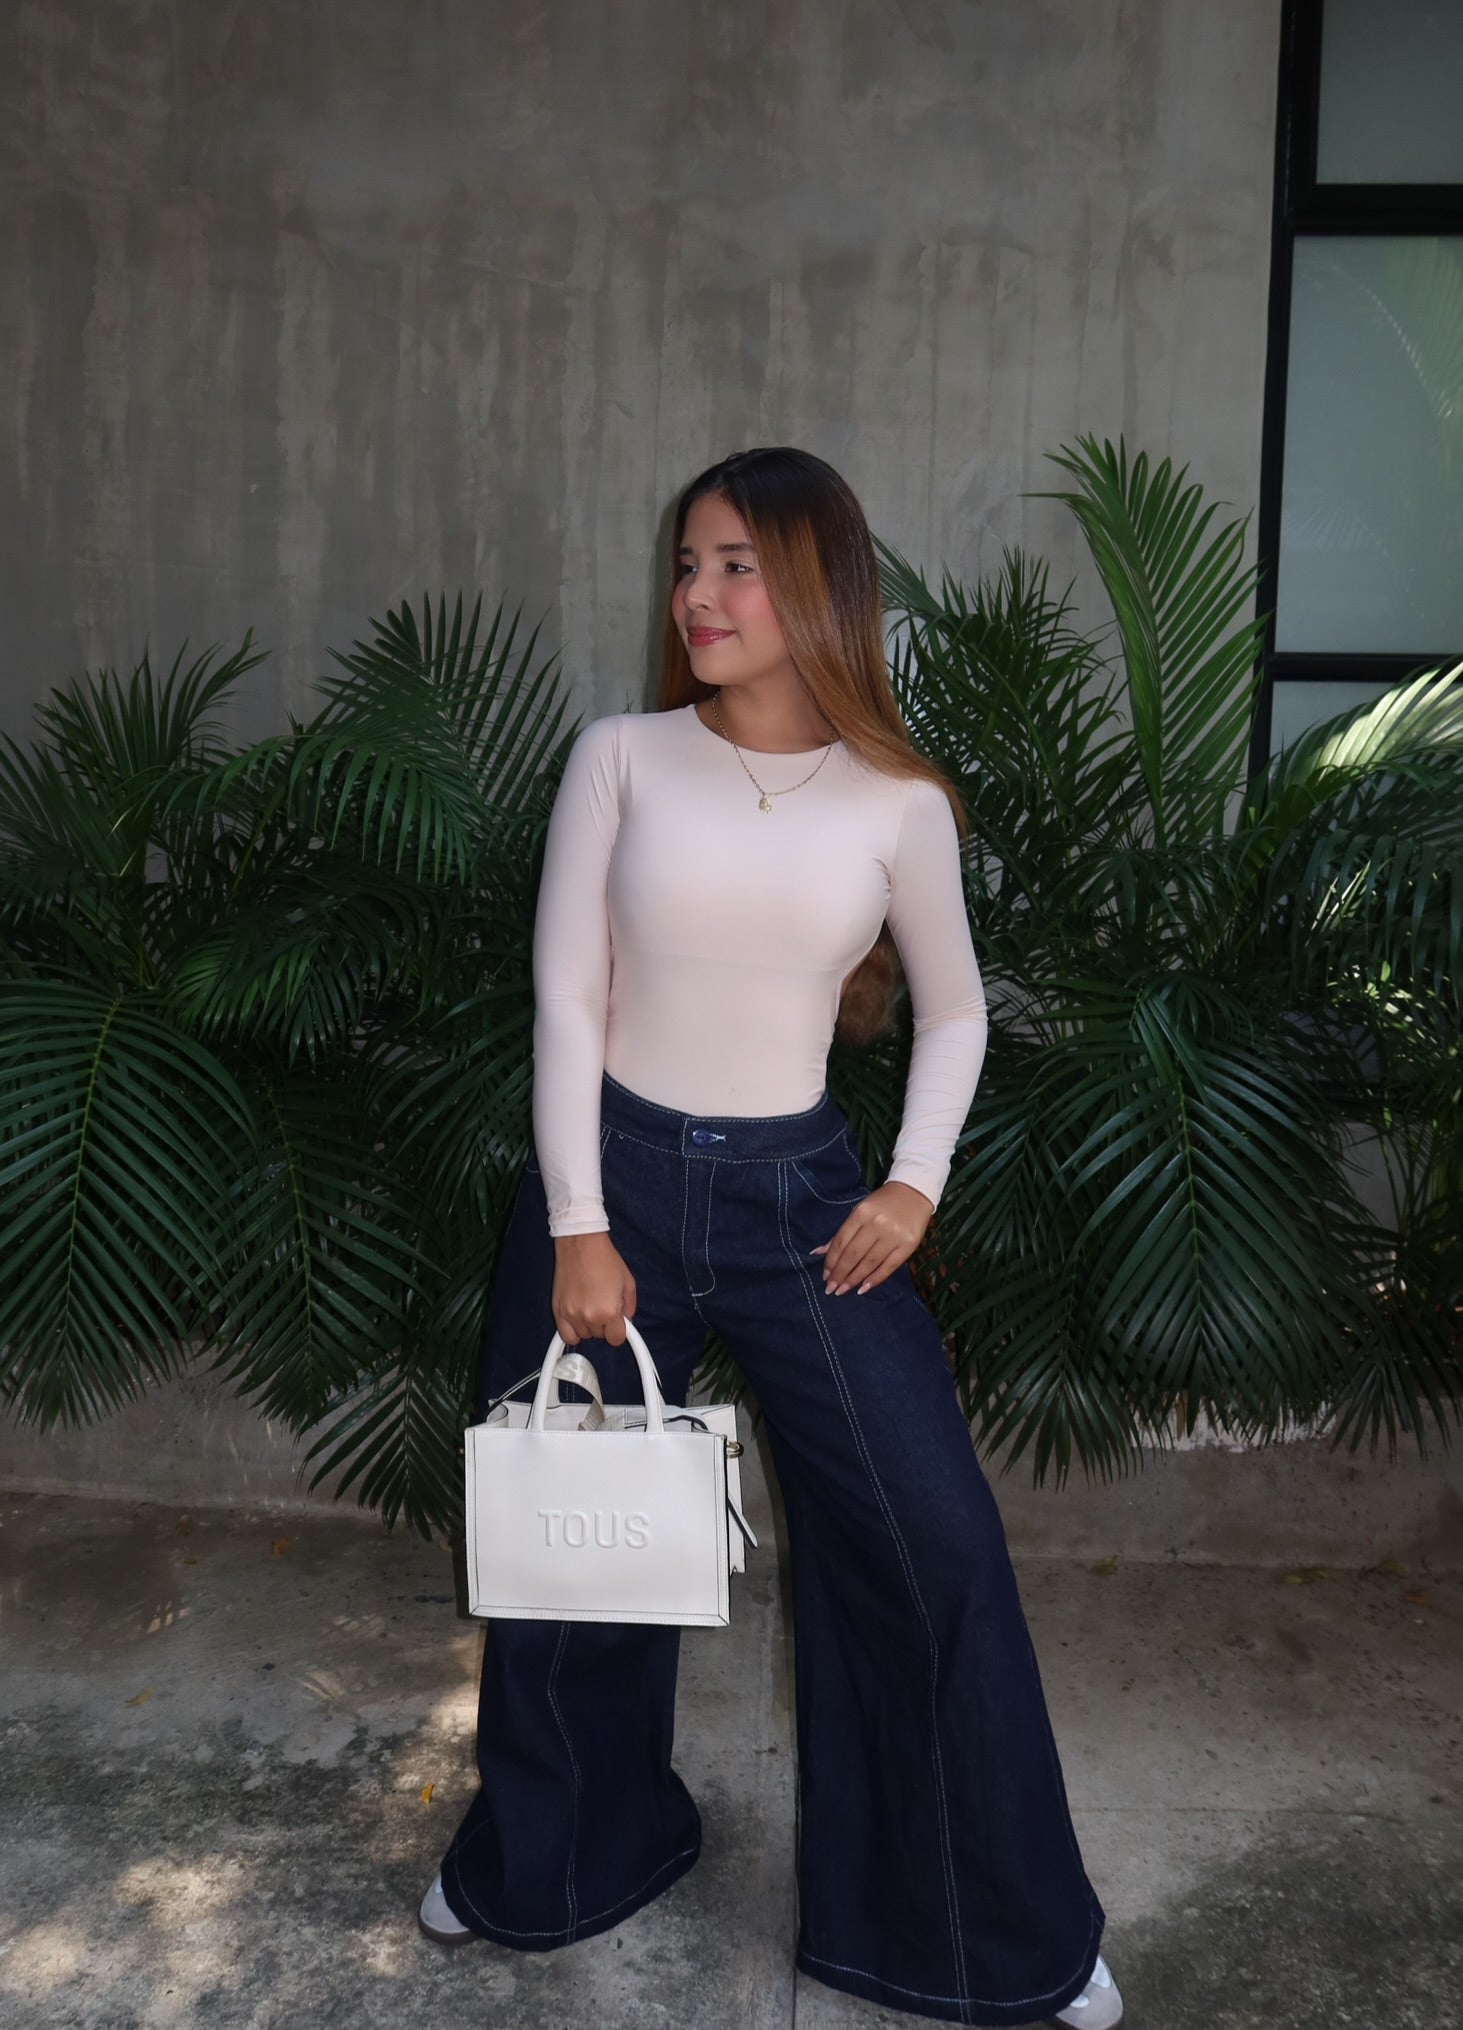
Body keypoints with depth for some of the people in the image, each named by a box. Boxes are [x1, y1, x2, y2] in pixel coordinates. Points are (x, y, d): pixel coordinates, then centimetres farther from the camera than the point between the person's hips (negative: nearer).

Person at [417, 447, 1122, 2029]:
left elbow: (953, 1010, 11)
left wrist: (917, 1185, -1)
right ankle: (549, 1866, 41)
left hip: (800, 1195, 0)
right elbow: (566, 997, -5)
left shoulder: (896, 804, -1)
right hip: (611, 1176, 0)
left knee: (937, 1546, 0)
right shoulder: (622, 759, -3)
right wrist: (578, 1227, -9)